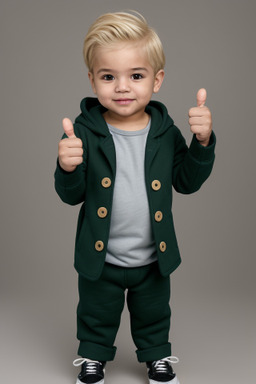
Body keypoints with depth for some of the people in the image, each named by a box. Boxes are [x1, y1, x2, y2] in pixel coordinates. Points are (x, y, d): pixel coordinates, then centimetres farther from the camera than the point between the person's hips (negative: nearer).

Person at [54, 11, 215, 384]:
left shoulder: (165, 131, -10)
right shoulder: (84, 132, -15)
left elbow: (187, 181, -5)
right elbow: (71, 195, -12)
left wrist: (203, 141, -20)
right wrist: (68, 169, -34)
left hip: (154, 257, 2)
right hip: (100, 258, -1)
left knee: (154, 315, 25)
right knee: (96, 316, 22)